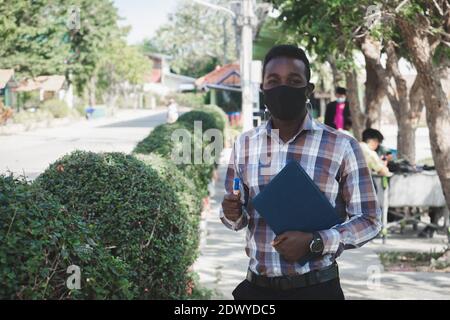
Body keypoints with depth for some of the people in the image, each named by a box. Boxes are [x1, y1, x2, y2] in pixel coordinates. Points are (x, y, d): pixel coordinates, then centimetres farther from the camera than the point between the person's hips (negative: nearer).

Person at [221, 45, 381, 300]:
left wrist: (314, 242, -18)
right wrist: (233, 215, -10)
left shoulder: (342, 147, -8)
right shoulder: (244, 145, 3)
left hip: (316, 288, -3)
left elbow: (369, 220, -5)